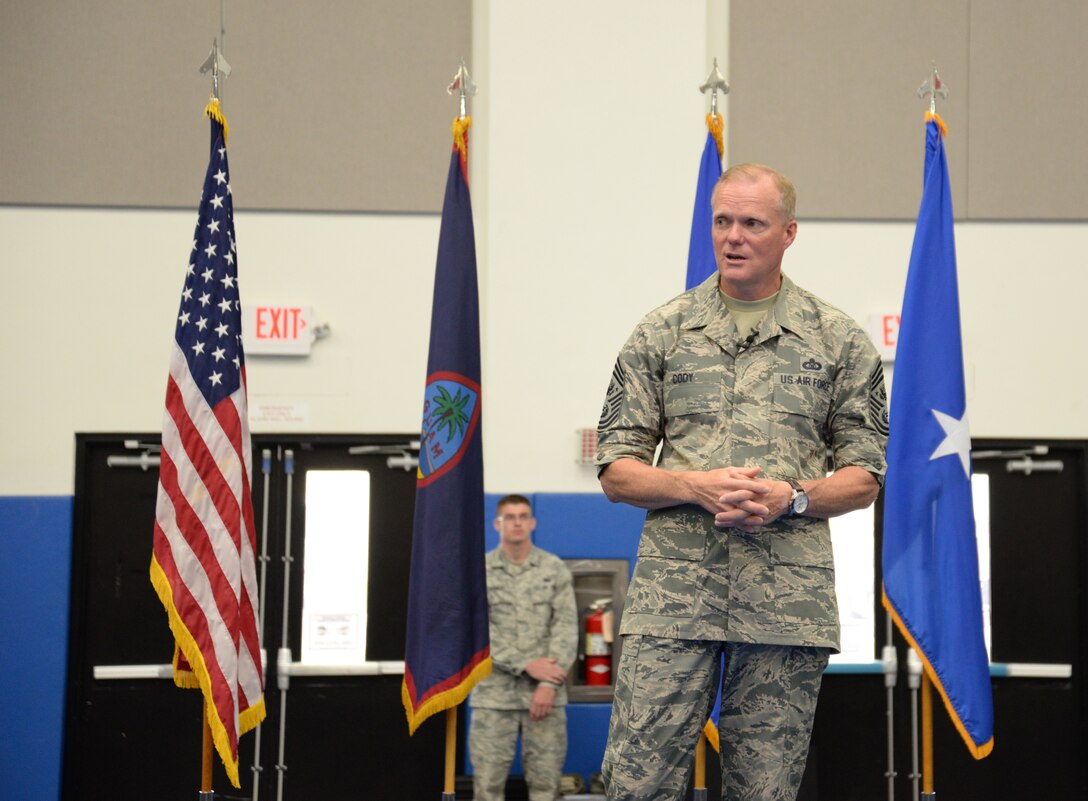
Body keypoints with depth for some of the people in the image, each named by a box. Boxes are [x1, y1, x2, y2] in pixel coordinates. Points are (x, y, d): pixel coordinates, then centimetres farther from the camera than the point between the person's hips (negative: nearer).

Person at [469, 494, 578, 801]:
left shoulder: (556, 569, 5)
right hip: (494, 692, -1)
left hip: (544, 692, 1)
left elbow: (566, 628, -1)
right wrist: (527, 665, -13)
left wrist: (549, 684, -12)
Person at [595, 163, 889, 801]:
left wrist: (791, 497, -11)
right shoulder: (661, 333, 9)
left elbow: (865, 478, 9)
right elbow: (616, 472, 8)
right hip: (673, 594, 0)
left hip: (788, 602, 0)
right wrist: (697, 486, -11)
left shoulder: (840, 341, 9)